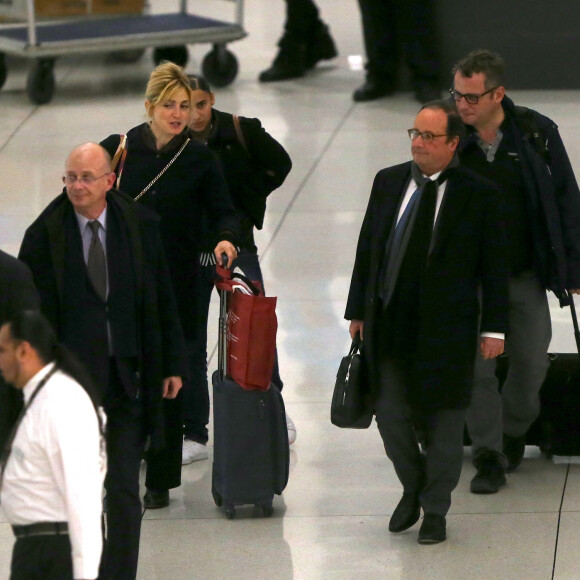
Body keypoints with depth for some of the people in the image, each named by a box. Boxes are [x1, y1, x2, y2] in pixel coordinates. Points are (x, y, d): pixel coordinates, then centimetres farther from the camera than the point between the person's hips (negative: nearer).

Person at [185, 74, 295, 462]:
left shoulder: (241, 132, -7)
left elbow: (280, 164, 9)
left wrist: (249, 198, 3)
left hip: (236, 246, 0)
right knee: (189, 342, 6)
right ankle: (194, 431, 16)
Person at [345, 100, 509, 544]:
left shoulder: (478, 194, -6)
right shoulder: (388, 182, 5)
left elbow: (495, 265, -4)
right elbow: (367, 249, 11)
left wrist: (494, 328, -6)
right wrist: (359, 310, 10)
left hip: (446, 329, -3)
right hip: (389, 323, 3)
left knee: (444, 422, 7)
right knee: (390, 415, 6)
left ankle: (435, 510, 23)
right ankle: (412, 489, 32)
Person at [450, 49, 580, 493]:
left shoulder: (536, 133, -9)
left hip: (526, 273, 0)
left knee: (531, 361, 9)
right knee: (476, 365, -3)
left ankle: (514, 431, 36)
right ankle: (489, 457, 9)